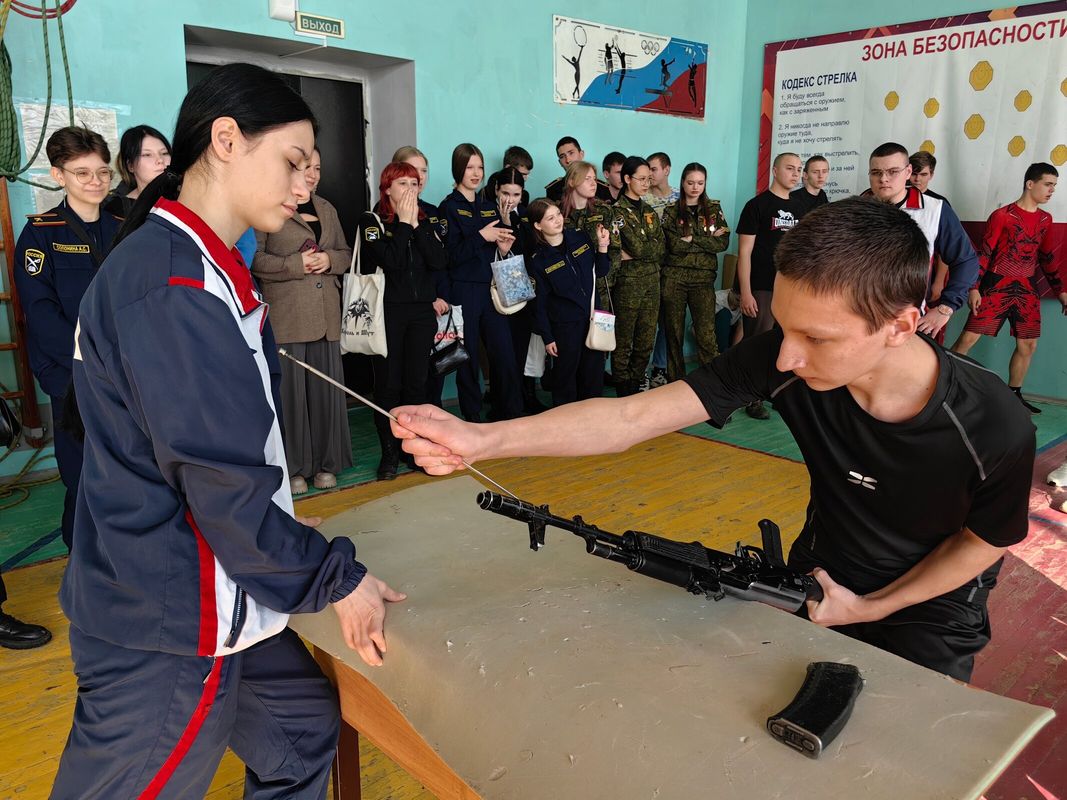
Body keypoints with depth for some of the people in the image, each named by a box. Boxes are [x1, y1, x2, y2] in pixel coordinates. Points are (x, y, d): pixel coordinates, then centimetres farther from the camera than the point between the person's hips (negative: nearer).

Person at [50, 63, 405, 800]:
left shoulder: (202, 269, 10)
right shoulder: (169, 285, -23)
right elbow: (222, 484, -24)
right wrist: (336, 578, -14)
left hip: (209, 599, 10)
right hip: (166, 628, -9)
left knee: (304, 733, 20)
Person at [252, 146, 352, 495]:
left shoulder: (327, 209, 19)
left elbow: (346, 254, 19)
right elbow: (254, 258, -9)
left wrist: (329, 260, -2)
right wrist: (296, 264, -16)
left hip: (325, 316, 6)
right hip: (285, 316, -5)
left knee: (325, 389, 7)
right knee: (290, 390, -1)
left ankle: (323, 462, 18)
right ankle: (293, 467, 10)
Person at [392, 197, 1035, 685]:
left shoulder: (995, 429, -33)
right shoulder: (784, 359, -30)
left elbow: (986, 541, -11)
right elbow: (632, 419, -36)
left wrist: (872, 608, -11)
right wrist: (480, 440, -47)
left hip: (929, 603, -2)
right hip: (822, 574, 3)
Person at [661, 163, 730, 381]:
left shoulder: (714, 209, 9)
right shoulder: (671, 211, 4)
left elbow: (723, 243, -3)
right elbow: (674, 245, -10)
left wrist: (691, 239, -9)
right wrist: (707, 240, -7)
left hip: (703, 279, 0)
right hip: (673, 278, 0)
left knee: (706, 335, -10)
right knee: (674, 333, 7)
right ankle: (675, 382, 18)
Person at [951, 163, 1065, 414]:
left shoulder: (1045, 219, 11)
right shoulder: (1002, 215, -8)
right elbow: (984, 254, -8)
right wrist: (974, 288, -14)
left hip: (1027, 290, 6)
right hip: (997, 286, -6)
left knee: (1028, 345, 6)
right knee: (969, 338, -7)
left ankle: (1014, 395, 19)